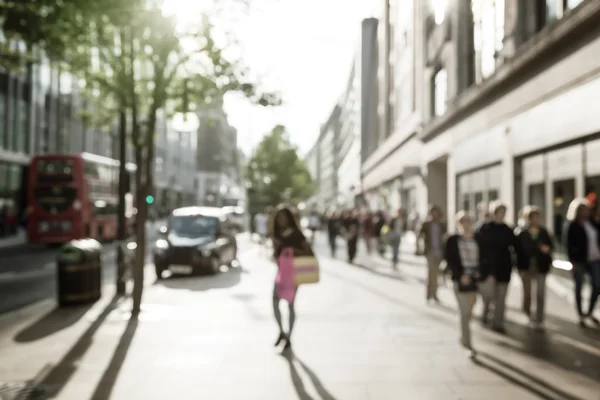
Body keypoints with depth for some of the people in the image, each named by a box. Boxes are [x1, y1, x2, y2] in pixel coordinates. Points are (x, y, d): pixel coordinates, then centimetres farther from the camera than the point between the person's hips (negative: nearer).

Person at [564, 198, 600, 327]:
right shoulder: (572, 226, -9)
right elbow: (569, 244, -12)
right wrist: (573, 261, -17)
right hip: (580, 261, -5)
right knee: (579, 288, 6)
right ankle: (581, 316, 17)